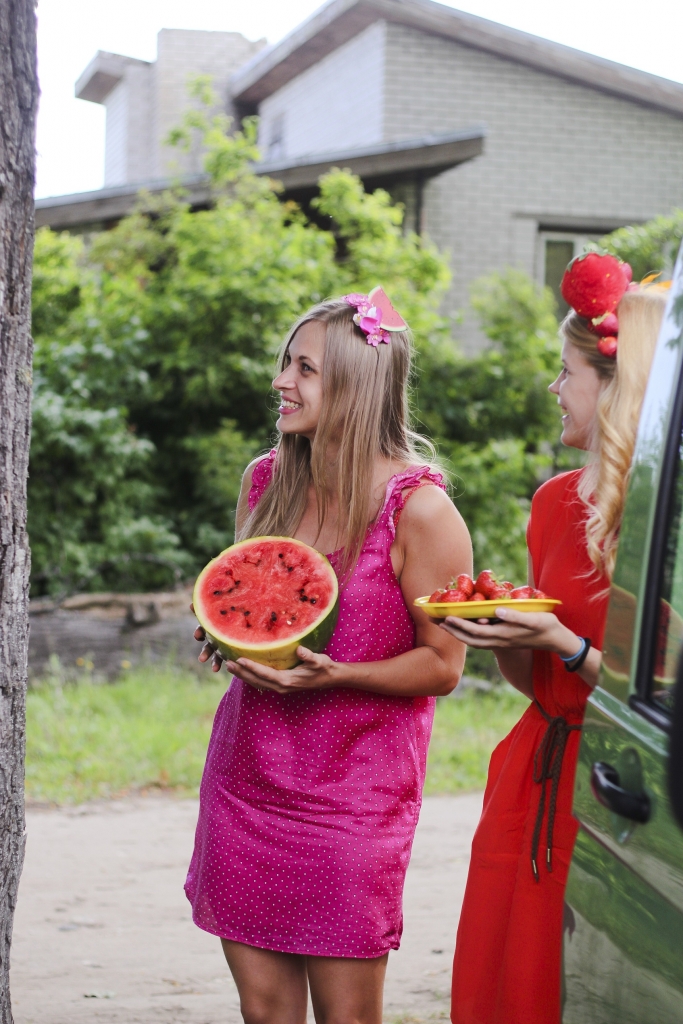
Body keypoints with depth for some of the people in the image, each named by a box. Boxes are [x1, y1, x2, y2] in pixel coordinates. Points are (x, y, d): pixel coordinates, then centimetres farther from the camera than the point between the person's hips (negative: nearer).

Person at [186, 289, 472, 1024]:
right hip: (245, 776, 5)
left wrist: (332, 674, -20)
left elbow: (442, 665, -7)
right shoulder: (265, 481, 6)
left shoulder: (418, 509, -12)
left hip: (353, 790, -5)